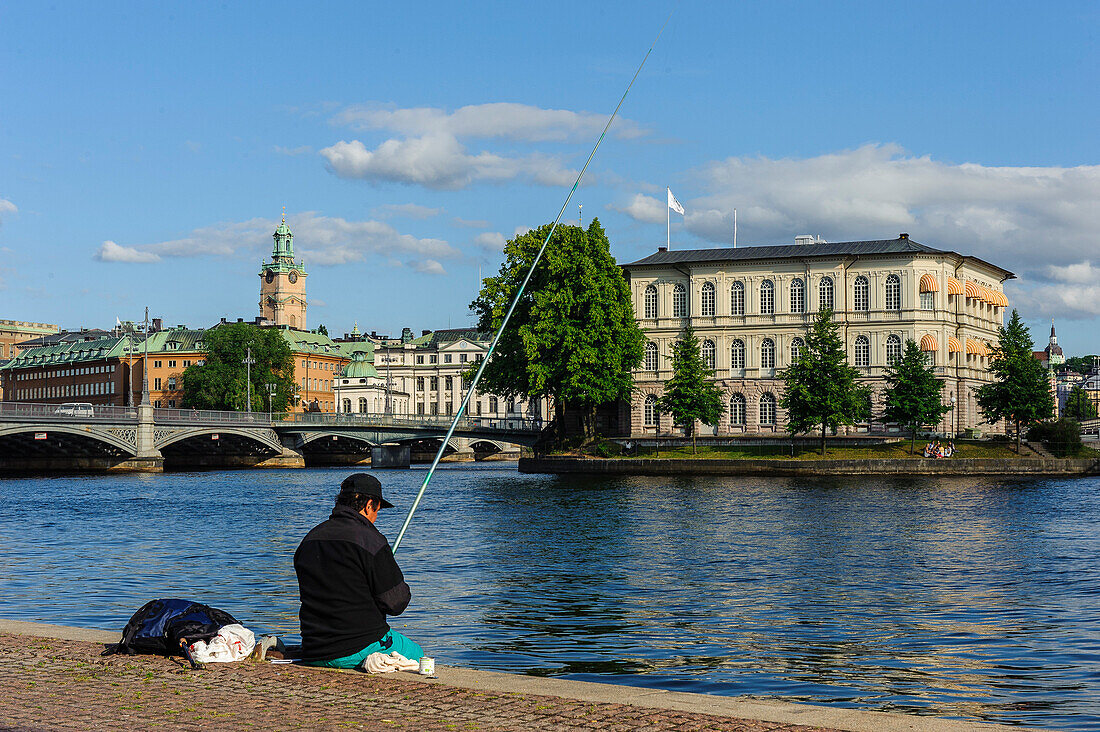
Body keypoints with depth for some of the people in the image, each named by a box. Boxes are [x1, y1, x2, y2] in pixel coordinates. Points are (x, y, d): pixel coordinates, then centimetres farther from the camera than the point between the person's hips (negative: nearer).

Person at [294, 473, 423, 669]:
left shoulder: (309, 539, 9)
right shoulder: (370, 540, -13)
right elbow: (395, 603, -11)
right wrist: (403, 590, 11)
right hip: (360, 649, -7)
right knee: (416, 654, 20)